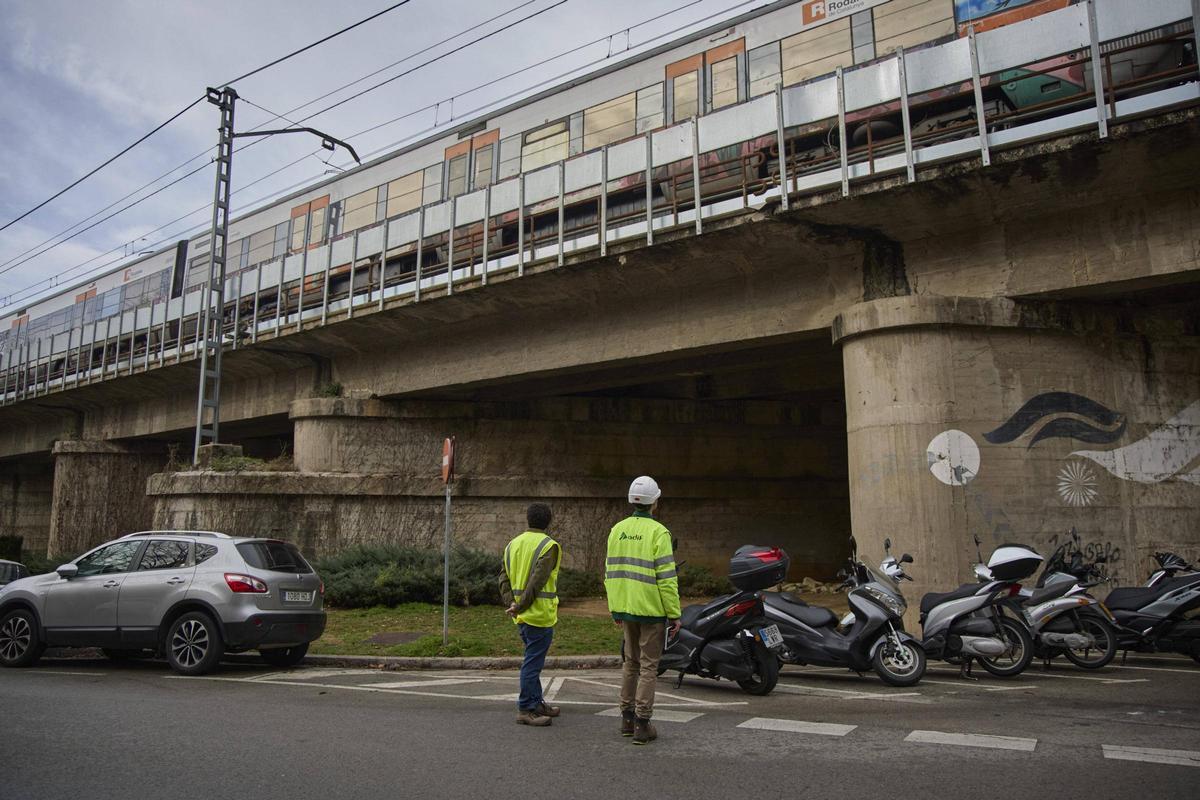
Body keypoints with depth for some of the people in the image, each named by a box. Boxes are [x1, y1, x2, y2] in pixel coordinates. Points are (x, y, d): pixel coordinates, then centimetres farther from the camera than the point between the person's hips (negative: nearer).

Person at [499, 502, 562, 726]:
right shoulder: (548, 546, -12)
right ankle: (525, 709, 5)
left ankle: (536, 702, 29)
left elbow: (504, 578, 6)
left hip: (522, 616, 8)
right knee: (533, 662, 0)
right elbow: (537, 581, -20)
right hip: (540, 614, -8)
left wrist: (511, 603, -1)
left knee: (533, 660, 19)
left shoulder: (513, 544, 10)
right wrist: (520, 608, -17)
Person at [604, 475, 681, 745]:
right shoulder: (658, 532, -13)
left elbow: (610, 572, 9)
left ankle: (627, 718, 24)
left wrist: (614, 608, 17)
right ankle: (642, 725, 5)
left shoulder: (618, 529, 6)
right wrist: (675, 614, -10)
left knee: (630, 662, 18)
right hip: (652, 609, -6)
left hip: (625, 608, 6)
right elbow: (666, 577, -16)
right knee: (649, 666, 2)